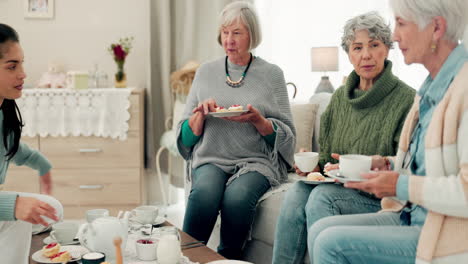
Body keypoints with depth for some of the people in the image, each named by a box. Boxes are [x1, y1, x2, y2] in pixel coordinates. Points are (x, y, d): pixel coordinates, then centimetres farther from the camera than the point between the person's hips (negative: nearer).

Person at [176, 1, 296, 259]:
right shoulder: (206, 72, 11)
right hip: (212, 158, 2)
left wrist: (257, 120, -15)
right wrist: (201, 114, -9)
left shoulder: (272, 74, 5)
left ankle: (228, 259, -10)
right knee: (204, 192, -32)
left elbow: (286, 135, 3)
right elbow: (187, 135, 12)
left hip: (256, 160, -1)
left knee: (237, 197, -33)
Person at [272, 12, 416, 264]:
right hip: (338, 186, 5)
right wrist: (315, 165, 1)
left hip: (379, 196, -5)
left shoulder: (406, 99, -6)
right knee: (295, 194, -25)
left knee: (322, 196, -31)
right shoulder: (340, 97, 14)